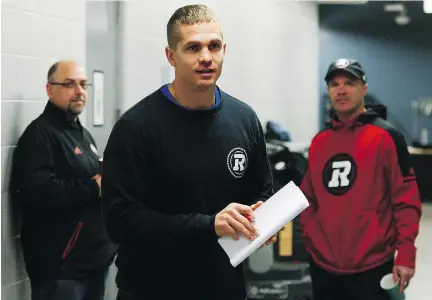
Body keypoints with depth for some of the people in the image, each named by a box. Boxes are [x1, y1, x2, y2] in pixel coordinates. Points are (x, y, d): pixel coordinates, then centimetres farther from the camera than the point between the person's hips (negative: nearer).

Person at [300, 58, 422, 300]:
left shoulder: (386, 136, -5)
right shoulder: (319, 142, 10)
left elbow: (407, 199, -8)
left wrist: (406, 254, -13)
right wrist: (310, 237, 6)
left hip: (371, 267, -5)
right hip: (323, 265, 5)